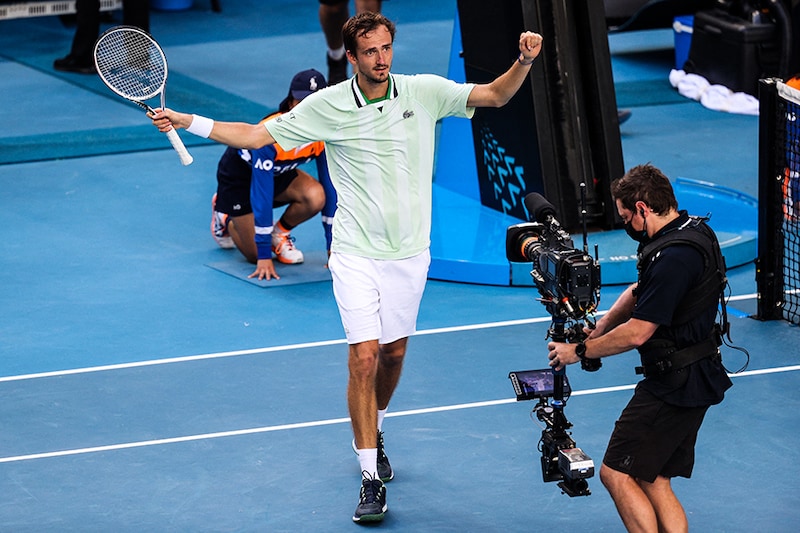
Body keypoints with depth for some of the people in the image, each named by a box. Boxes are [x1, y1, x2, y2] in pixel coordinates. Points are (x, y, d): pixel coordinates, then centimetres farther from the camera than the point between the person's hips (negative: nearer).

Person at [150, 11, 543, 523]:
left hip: (410, 253, 3)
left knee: (394, 353, 15)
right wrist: (188, 122, -9)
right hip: (357, 254, -3)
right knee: (364, 357, -13)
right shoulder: (328, 105, -7)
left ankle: (373, 434, 44)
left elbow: (495, 94, -2)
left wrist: (524, 62, -21)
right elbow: (257, 135, -2)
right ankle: (371, 479, -8)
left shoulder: (425, 92, -4)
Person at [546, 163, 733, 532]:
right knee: (651, 480, 13)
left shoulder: (673, 258, -25)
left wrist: (579, 351, -8)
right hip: (693, 381, 10)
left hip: (675, 387, -10)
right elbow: (639, 292, 19)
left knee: (616, 473, -5)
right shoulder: (694, 231, 8)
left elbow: (637, 334, -21)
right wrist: (599, 329, 9)